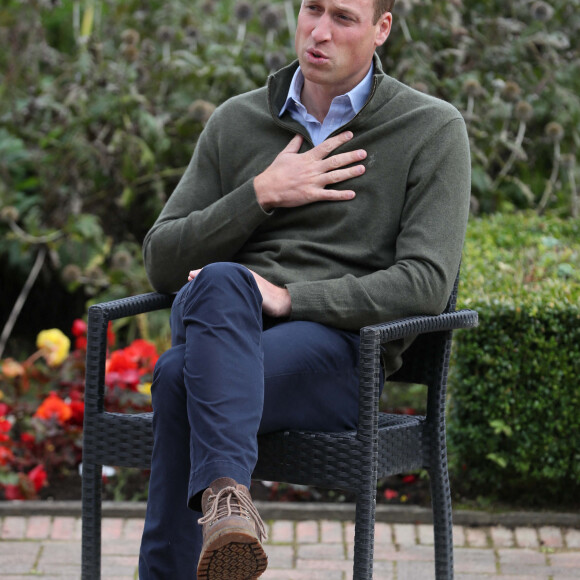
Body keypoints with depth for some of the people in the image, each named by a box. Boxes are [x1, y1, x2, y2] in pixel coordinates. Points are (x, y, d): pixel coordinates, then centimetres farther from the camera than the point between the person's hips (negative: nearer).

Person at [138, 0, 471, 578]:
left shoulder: (434, 130, 7)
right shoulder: (236, 122, 18)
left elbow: (425, 283, -6)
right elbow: (162, 263, 13)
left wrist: (286, 297, -14)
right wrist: (261, 195, -1)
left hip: (336, 344, -3)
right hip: (221, 327, 3)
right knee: (221, 284, -36)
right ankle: (227, 498, -48)